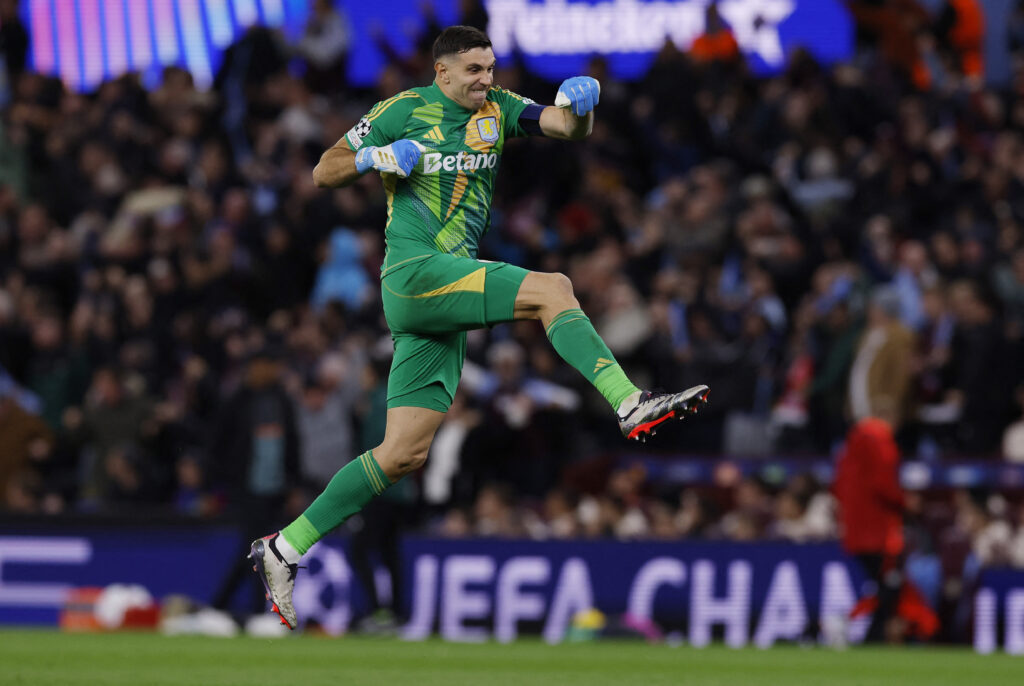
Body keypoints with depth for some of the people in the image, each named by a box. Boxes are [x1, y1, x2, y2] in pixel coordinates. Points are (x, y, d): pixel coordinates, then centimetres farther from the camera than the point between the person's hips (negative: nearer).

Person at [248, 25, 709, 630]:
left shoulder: (497, 109, 14)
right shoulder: (404, 111, 1)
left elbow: (568, 128, 1)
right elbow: (324, 173, 6)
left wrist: (578, 109, -21)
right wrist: (374, 158, -13)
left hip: (450, 293, 6)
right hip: (414, 272, -6)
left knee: (405, 453, 4)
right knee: (553, 290, -22)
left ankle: (284, 549, 9)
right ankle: (631, 405, -32)